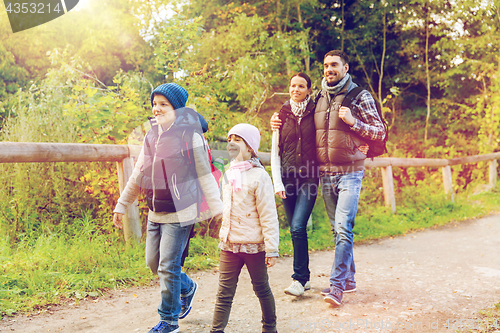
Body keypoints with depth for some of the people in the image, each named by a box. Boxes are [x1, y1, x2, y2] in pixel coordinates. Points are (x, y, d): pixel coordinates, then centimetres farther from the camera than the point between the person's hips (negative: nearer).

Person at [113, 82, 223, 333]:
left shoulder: (190, 136, -10)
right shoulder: (151, 137, 8)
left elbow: (205, 176, -8)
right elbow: (138, 176, 15)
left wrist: (218, 209, -12)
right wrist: (121, 206, 18)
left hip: (179, 213, -7)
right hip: (155, 213, 7)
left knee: (168, 266, -4)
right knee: (153, 262, 14)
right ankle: (187, 288, 41)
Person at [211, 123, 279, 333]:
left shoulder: (259, 177, -11)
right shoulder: (228, 175, 9)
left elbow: (268, 215, -12)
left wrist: (271, 249, -14)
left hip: (254, 245, -5)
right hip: (229, 245, 5)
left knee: (261, 289, 11)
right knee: (224, 292, 3)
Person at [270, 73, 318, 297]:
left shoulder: (315, 113, 3)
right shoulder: (282, 115, 9)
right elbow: (275, 151, 9)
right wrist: (277, 182, 1)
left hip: (309, 177, -3)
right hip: (288, 177, 3)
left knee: (298, 227, -14)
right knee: (296, 229, 7)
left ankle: (299, 278, -2)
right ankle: (305, 277, 20)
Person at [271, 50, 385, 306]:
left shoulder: (360, 97, -1)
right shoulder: (318, 98, 13)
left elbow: (380, 132, -2)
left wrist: (353, 122, -16)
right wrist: (281, 123, 10)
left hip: (349, 172, -5)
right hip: (324, 174, 5)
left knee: (343, 227, -14)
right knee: (337, 229, 10)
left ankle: (337, 284, -11)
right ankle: (348, 279, 22)